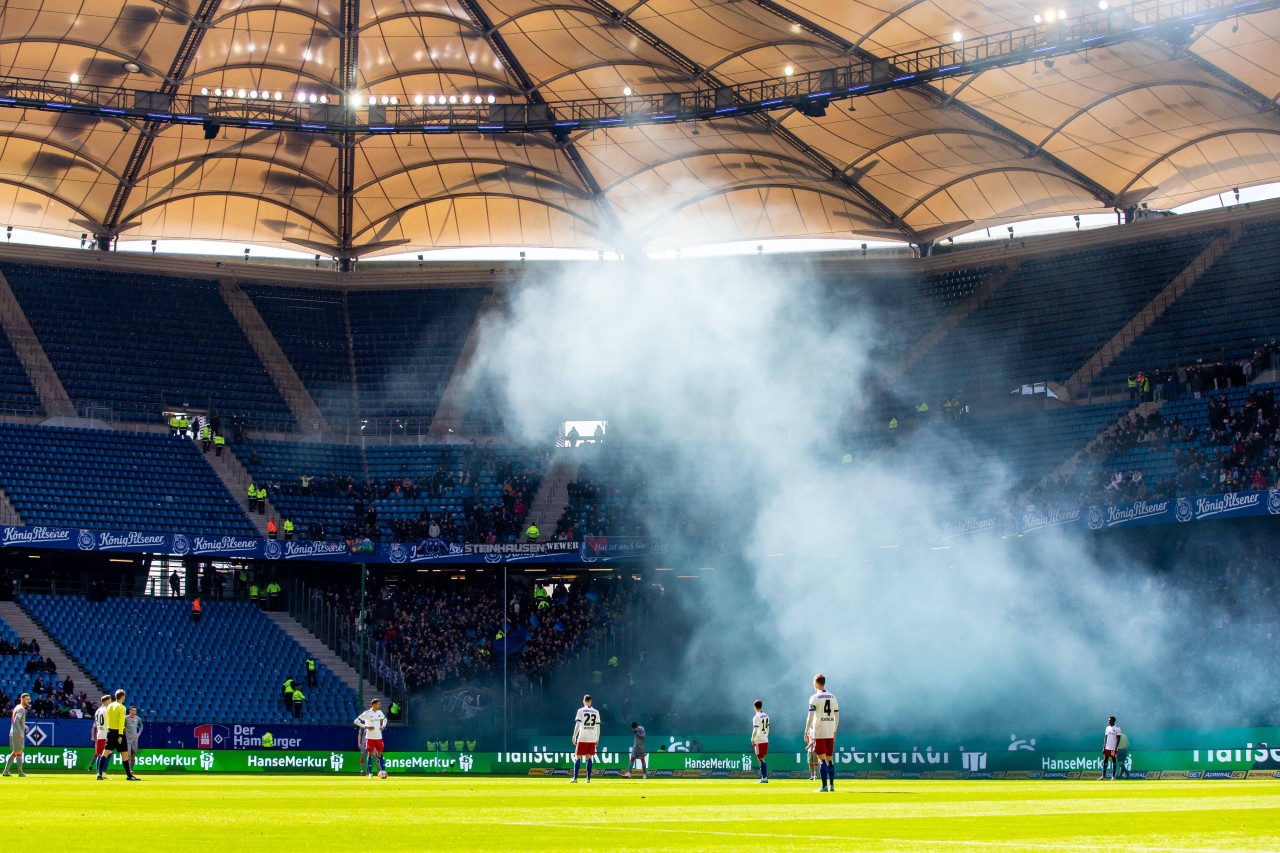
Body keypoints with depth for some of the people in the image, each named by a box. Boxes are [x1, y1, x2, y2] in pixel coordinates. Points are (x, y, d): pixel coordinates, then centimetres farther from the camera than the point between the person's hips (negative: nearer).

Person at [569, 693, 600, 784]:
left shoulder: (581, 711, -2)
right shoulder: (596, 712, 8)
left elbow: (577, 724, -8)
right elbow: (598, 726, 8)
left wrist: (574, 736, -4)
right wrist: (597, 739, 14)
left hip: (582, 739, -3)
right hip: (592, 739, 3)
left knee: (578, 758, 2)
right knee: (589, 758, 7)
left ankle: (575, 778, -4)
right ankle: (588, 779, 3)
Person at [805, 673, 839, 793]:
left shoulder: (814, 698, -7)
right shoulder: (832, 698, 10)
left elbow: (810, 716, -12)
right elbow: (836, 716, 13)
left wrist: (806, 732, -8)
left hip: (819, 733, -5)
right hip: (830, 733, 5)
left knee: (822, 759, -4)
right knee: (829, 759, 10)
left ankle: (824, 786, -7)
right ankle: (831, 785, 9)